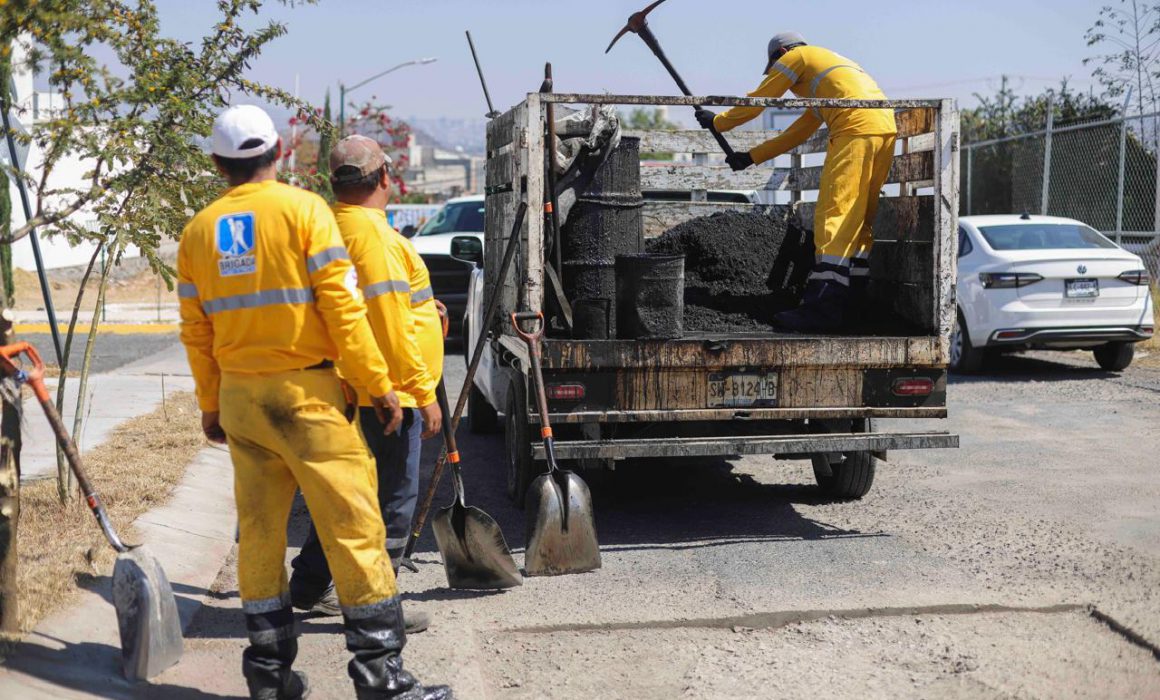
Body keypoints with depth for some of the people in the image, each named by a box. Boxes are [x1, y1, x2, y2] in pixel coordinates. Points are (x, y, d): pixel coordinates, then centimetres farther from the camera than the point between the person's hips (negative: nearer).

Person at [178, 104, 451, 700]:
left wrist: (210, 405, 20)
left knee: (258, 531, 12)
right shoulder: (302, 209, -7)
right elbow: (341, 306, -12)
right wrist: (379, 385, -7)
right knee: (354, 527, -2)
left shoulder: (198, 231, 8)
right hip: (305, 390, -5)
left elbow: (195, 331, 10)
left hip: (239, 398, 5)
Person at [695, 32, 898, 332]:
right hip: (886, 129, 9)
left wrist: (717, 122, 33)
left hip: (856, 130, -9)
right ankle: (850, 300, 12)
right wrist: (752, 157, 40)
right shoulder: (828, 64, 37)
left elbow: (757, 102, 17)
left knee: (834, 216, -12)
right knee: (860, 219, 12)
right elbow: (799, 132, 38)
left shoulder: (795, 57, 14)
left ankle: (823, 308, -18)